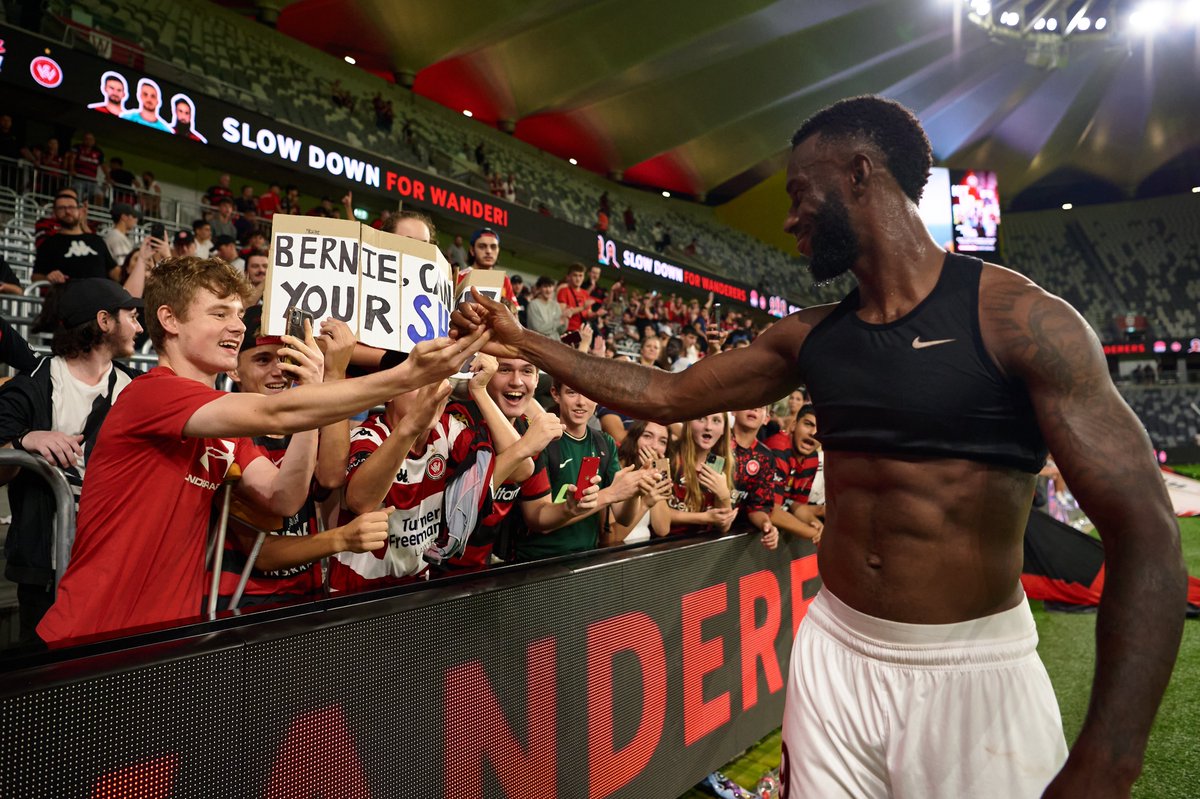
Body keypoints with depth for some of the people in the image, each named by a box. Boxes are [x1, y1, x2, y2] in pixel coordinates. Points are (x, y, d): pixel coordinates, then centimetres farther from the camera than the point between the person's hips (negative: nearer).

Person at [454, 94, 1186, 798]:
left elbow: (1147, 536, -15)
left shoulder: (1017, 318, -13)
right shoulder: (808, 337, 4)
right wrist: (523, 343, 11)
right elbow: (667, 395, 10)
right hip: (833, 657, 5)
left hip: (975, 676, -4)